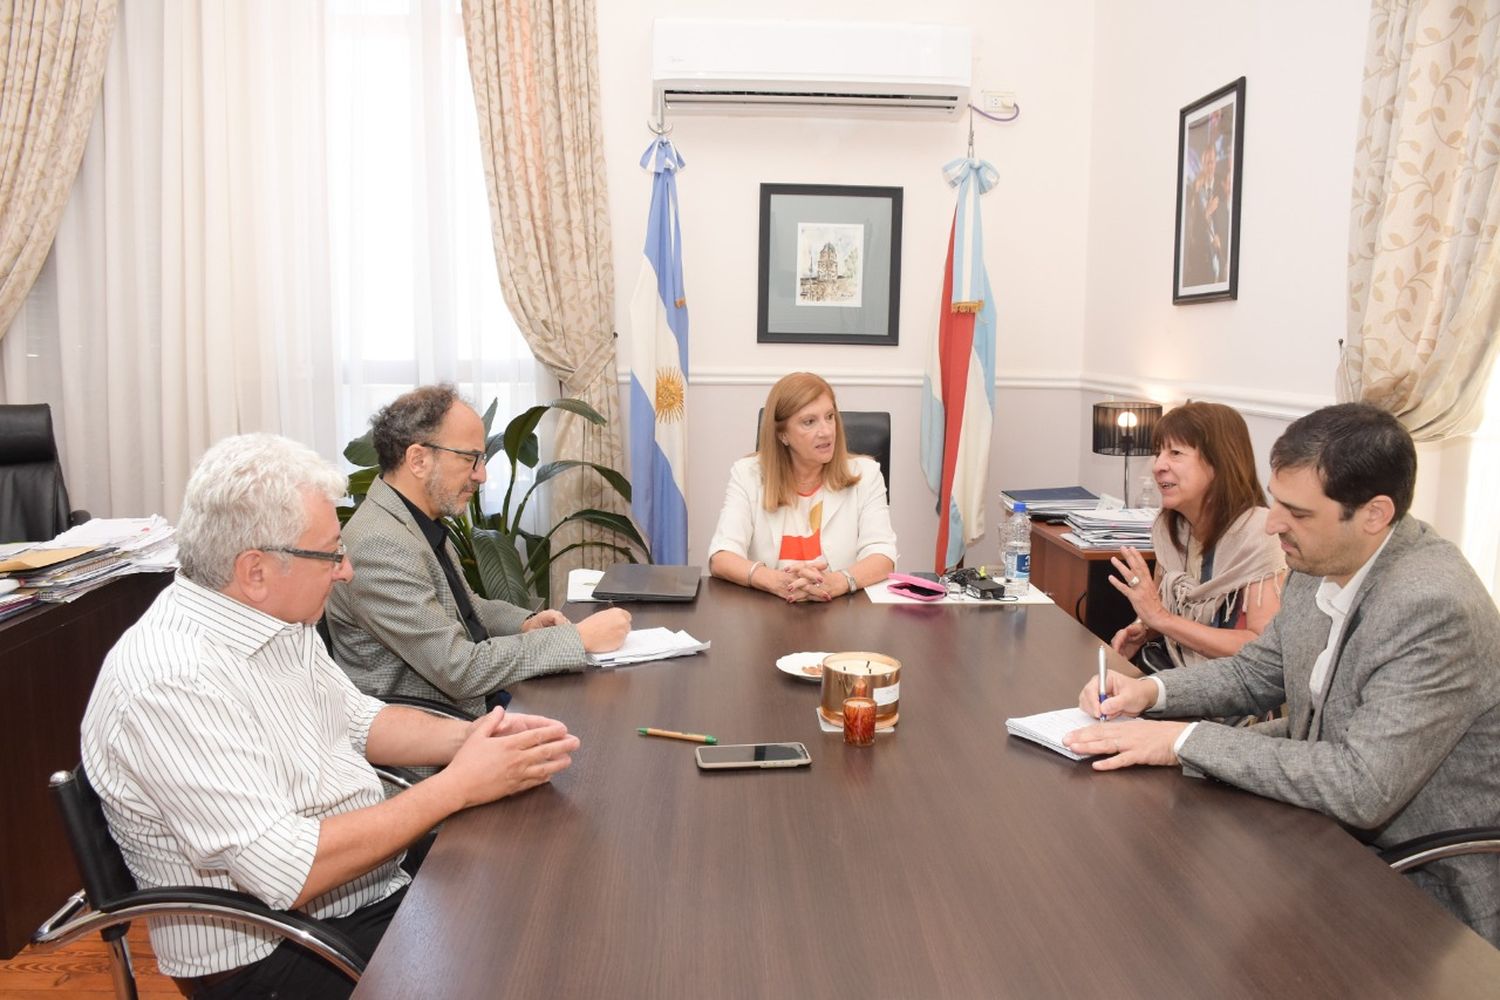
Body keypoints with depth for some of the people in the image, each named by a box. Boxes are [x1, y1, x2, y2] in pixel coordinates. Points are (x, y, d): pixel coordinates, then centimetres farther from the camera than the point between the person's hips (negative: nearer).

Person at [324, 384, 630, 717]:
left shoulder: (422, 523, 6)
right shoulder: (379, 546, -23)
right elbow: (461, 670, -24)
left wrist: (525, 623, 4)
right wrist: (580, 638, -20)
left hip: (473, 703, 9)